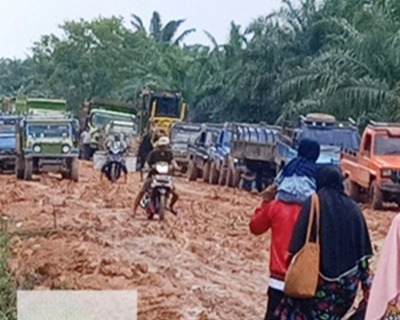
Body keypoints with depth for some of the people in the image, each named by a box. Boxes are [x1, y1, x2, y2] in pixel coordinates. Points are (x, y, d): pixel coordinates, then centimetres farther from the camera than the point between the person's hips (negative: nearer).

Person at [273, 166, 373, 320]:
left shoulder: (314, 203, -4)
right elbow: (362, 252, 7)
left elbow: (298, 245, -10)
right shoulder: (353, 208, 8)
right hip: (347, 282, 5)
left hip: (318, 279, -5)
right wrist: (367, 285, 11)